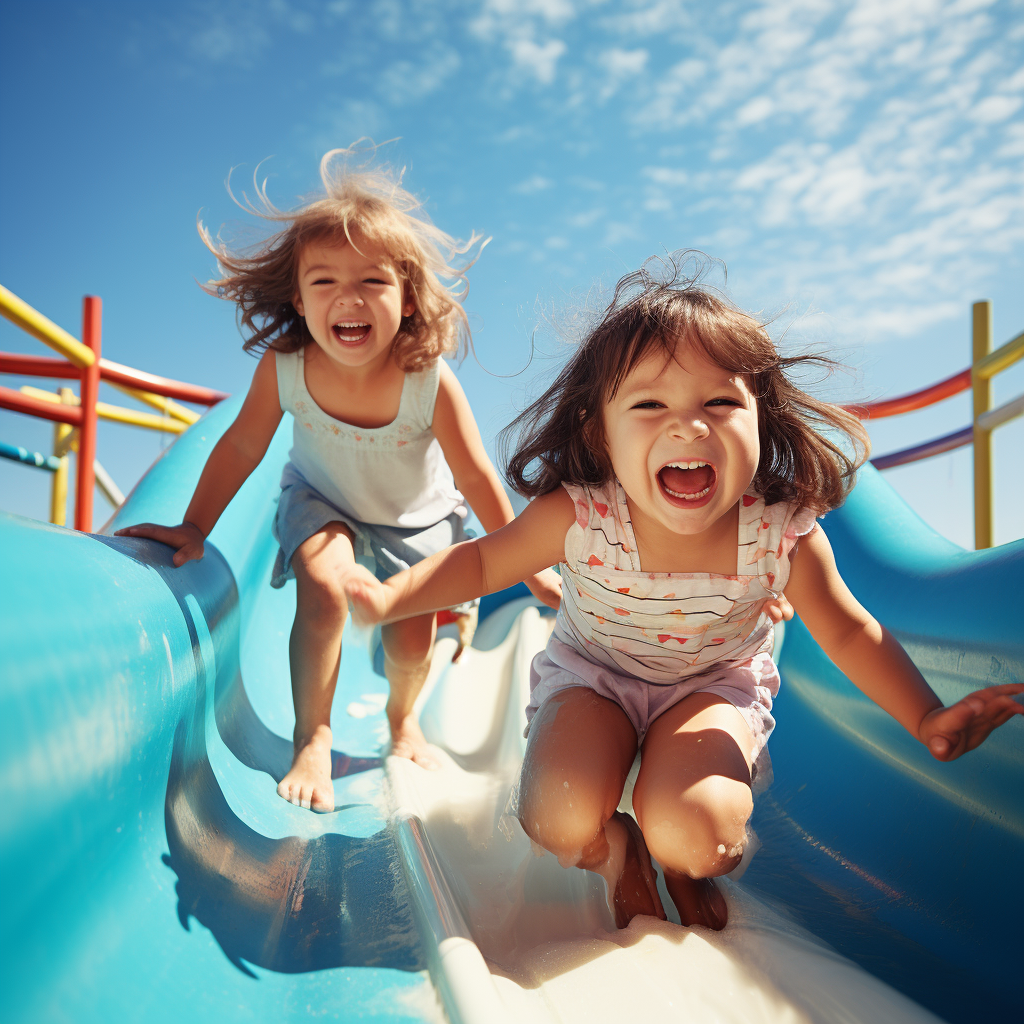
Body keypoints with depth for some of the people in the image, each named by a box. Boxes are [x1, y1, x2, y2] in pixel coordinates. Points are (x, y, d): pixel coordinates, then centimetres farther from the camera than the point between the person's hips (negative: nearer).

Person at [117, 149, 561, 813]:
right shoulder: (283, 367, -30)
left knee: (410, 644, 0)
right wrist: (195, 528, -10)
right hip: (324, 502, 0)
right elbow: (243, 446, -14)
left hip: (417, 519, 0)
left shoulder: (431, 382, -34)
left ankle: (403, 717, 37)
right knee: (323, 589, -26)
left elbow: (477, 477, -24)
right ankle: (312, 740, -4)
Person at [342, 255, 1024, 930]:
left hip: (716, 685, 0)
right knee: (562, 819, -24)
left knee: (693, 835, -24)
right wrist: (390, 598, -25)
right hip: (591, 674, 0)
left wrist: (928, 717, -16)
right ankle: (615, 851, 15)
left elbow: (848, 631, -8)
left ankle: (687, 869, 16)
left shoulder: (784, 535, -26)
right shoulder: (577, 517, -28)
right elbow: (481, 561, -11)